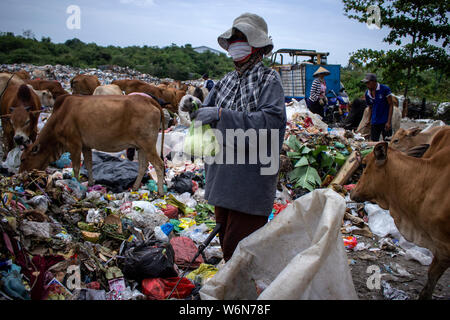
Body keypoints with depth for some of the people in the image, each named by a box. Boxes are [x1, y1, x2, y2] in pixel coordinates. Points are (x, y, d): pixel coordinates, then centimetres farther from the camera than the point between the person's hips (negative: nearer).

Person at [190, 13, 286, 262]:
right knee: (225, 238, 18)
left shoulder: (268, 80, -7)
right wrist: (195, 111, -11)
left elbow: (271, 121, -21)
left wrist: (221, 115, -24)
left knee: (239, 243, -4)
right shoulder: (227, 81, 12)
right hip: (222, 176, 7)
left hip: (251, 178, -7)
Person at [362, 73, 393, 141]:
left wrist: (389, 122, -13)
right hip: (374, 122, 5)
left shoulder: (385, 89, -9)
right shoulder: (367, 94, 5)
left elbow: (391, 105, -8)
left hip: (385, 122, -4)